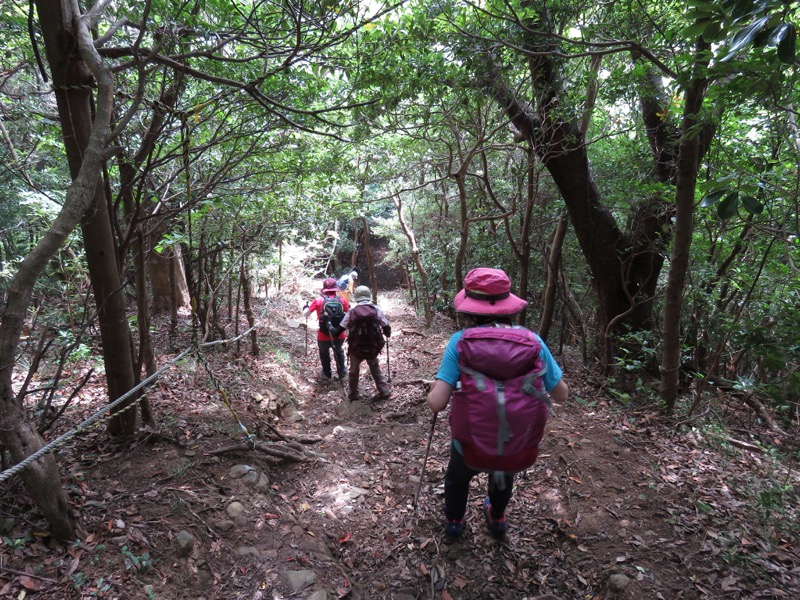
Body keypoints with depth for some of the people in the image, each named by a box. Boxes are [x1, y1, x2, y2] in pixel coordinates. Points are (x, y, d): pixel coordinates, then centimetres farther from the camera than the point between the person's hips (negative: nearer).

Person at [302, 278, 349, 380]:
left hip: (324, 337, -1)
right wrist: (348, 307, 25)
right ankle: (342, 373, 39)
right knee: (339, 352, 32)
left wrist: (305, 307, 20)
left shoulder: (319, 300, -10)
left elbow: (305, 314, -1)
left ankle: (327, 374, 42)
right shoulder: (342, 300, -6)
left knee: (324, 353, 30)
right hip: (339, 336, 1)